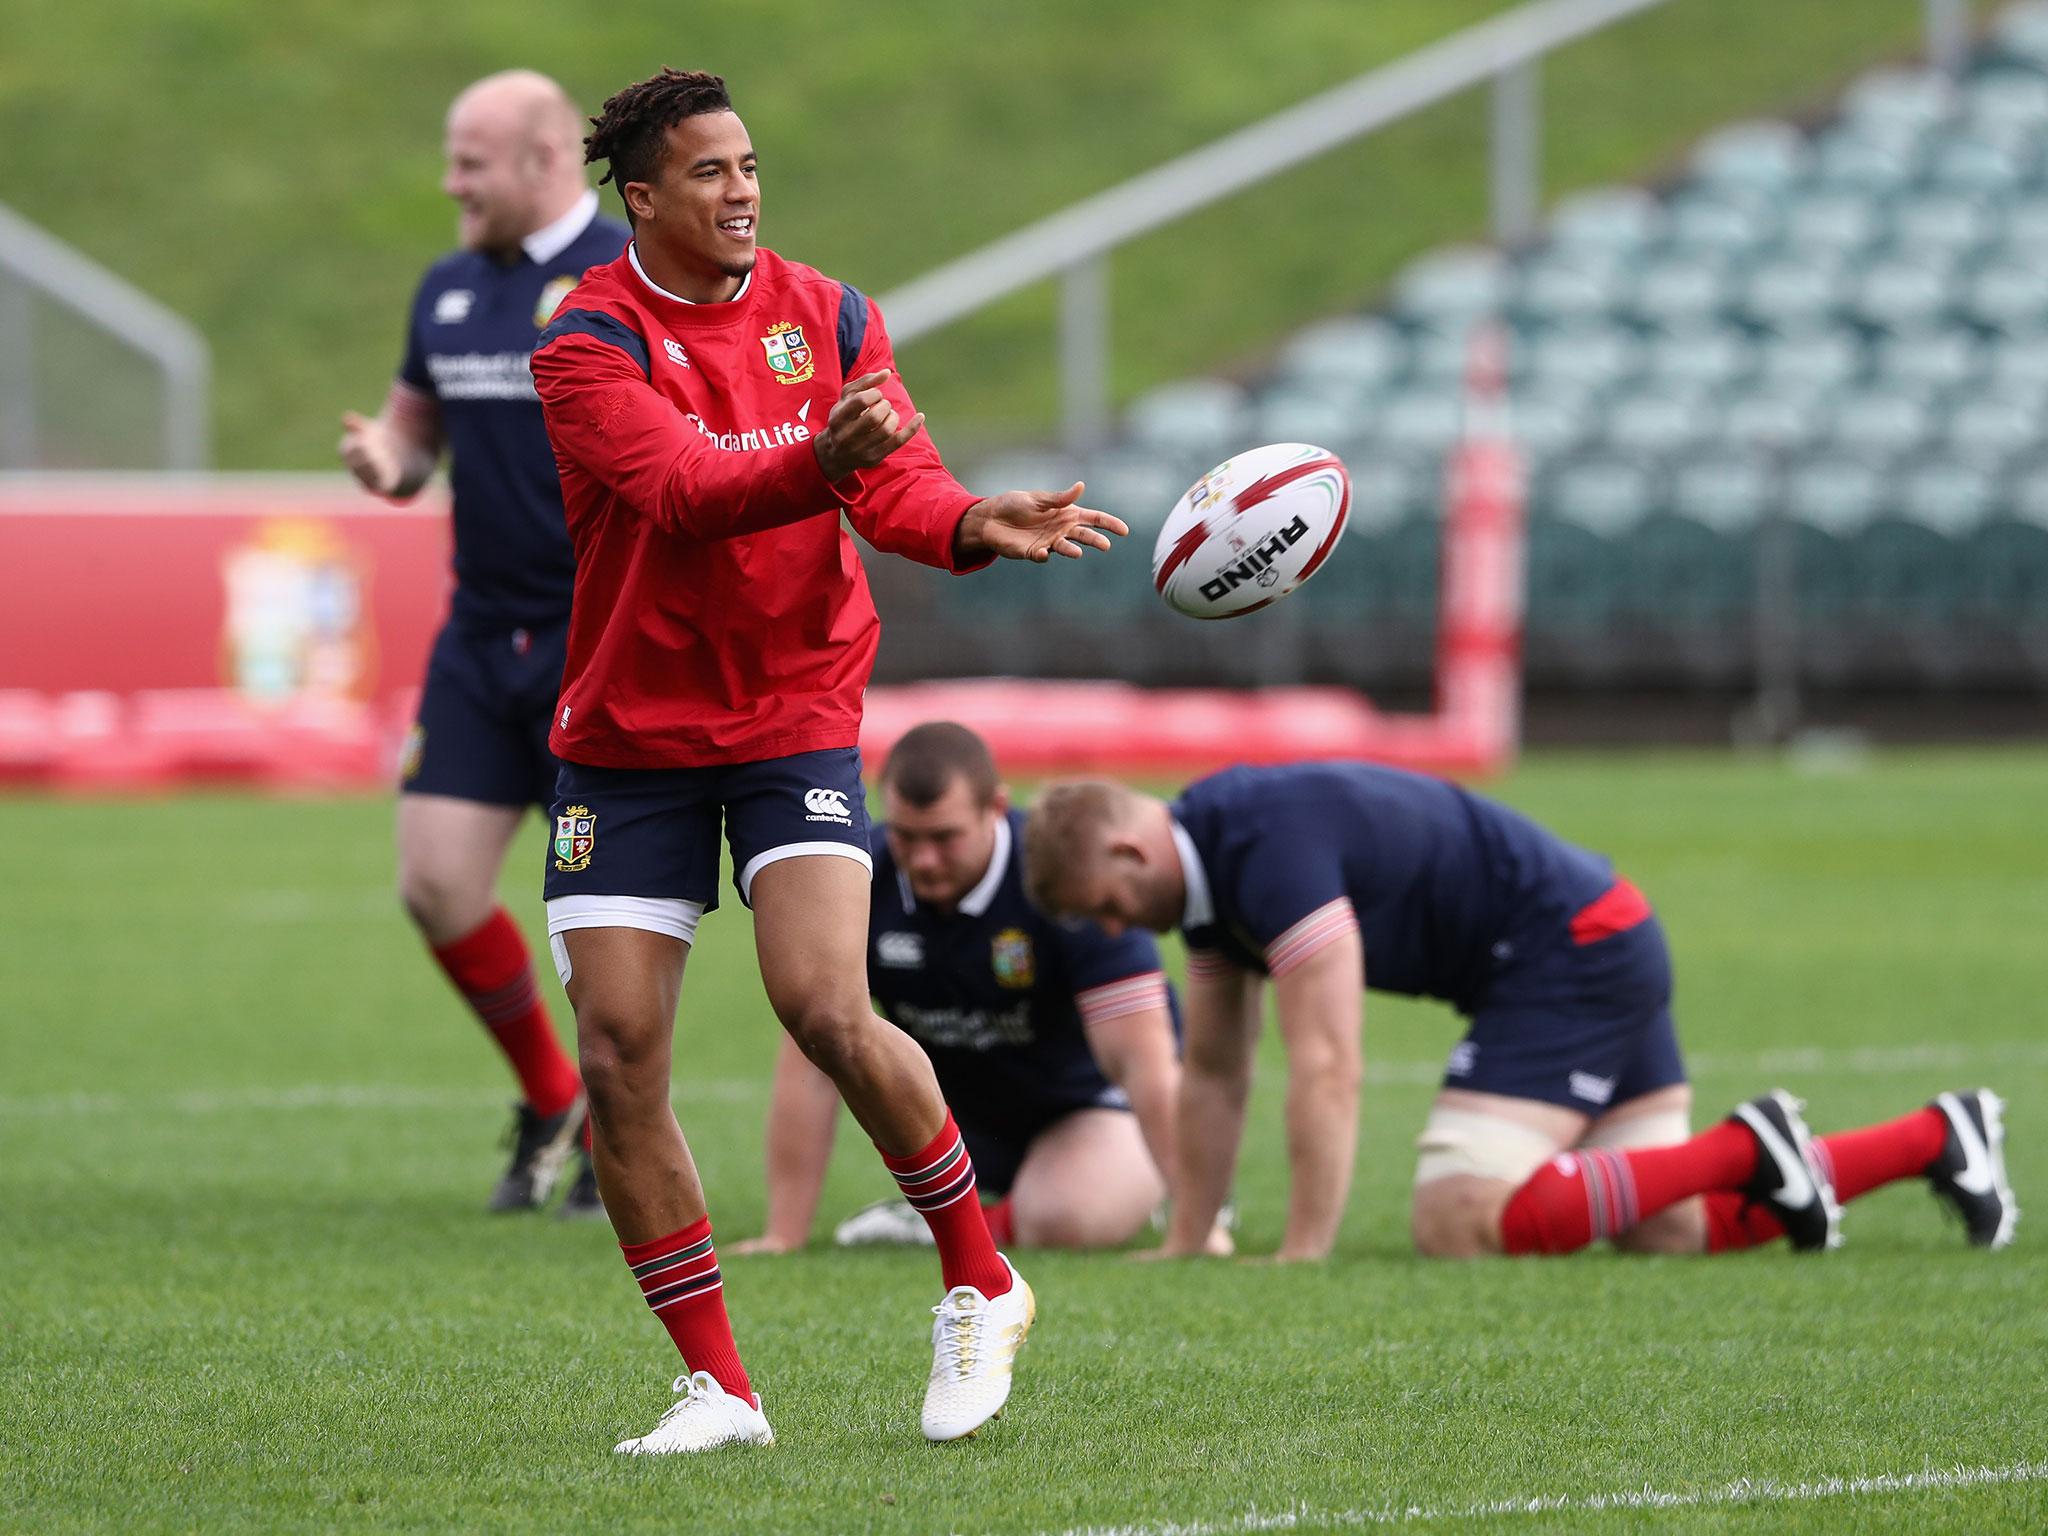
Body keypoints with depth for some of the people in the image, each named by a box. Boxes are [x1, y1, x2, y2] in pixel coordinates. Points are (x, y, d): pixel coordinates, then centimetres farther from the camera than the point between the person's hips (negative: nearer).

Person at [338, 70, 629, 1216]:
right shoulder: (450, 288, 12)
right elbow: (415, 422, 23)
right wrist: (383, 459, -1)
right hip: (482, 637, 6)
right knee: (438, 885, 1)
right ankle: (550, 1101, 22)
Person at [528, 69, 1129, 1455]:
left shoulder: (826, 317, 3)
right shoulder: (589, 345, -9)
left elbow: (896, 481, -8)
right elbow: (683, 488, -26)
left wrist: (975, 525, -31)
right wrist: (816, 462, -44)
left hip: (796, 714, 0)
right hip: (629, 739, 0)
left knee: (827, 1009, -19)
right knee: (617, 1056, -5)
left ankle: (983, 1288, 2)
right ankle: (719, 1388, 6)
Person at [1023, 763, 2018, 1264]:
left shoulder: (1273, 850, -24)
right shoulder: (1208, 863, 8)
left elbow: (1326, 1069, -29)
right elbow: (1212, 1073, 16)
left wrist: (1303, 1260, -27)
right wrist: (1183, 1249, 13)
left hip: (1573, 955, -10)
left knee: (1460, 1222, -19)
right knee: (1675, 1233, 9)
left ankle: (1747, 1151, -14)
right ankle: (1937, 1137, 18)